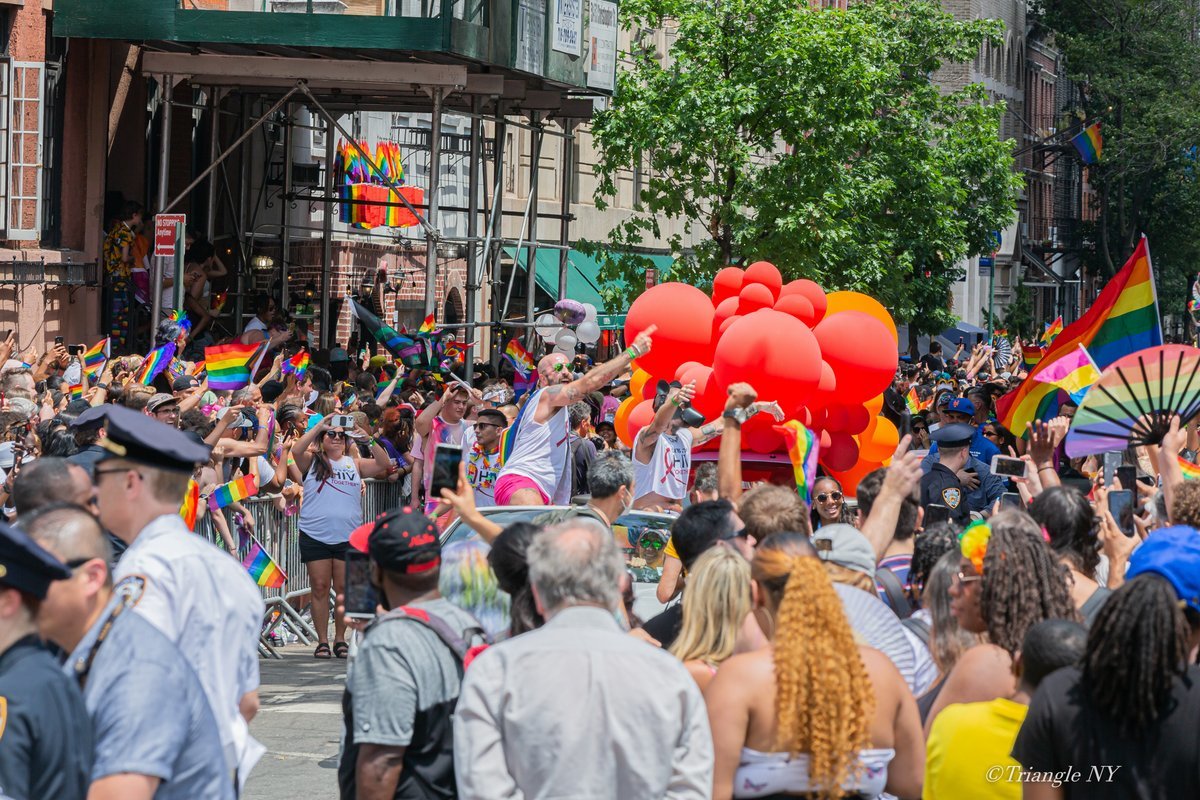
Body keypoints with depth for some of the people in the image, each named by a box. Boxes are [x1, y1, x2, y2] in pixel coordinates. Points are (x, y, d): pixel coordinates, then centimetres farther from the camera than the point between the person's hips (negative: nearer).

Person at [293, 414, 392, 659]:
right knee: (320, 587, 0)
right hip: (315, 535, -1)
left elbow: (384, 465, 2)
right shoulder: (312, 462, 7)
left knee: (343, 588, 3)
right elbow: (296, 450, -13)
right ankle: (322, 641, 6)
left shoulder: (355, 463, 12)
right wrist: (319, 426, -14)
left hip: (348, 536, 1)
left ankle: (340, 639, 14)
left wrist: (369, 440, -10)